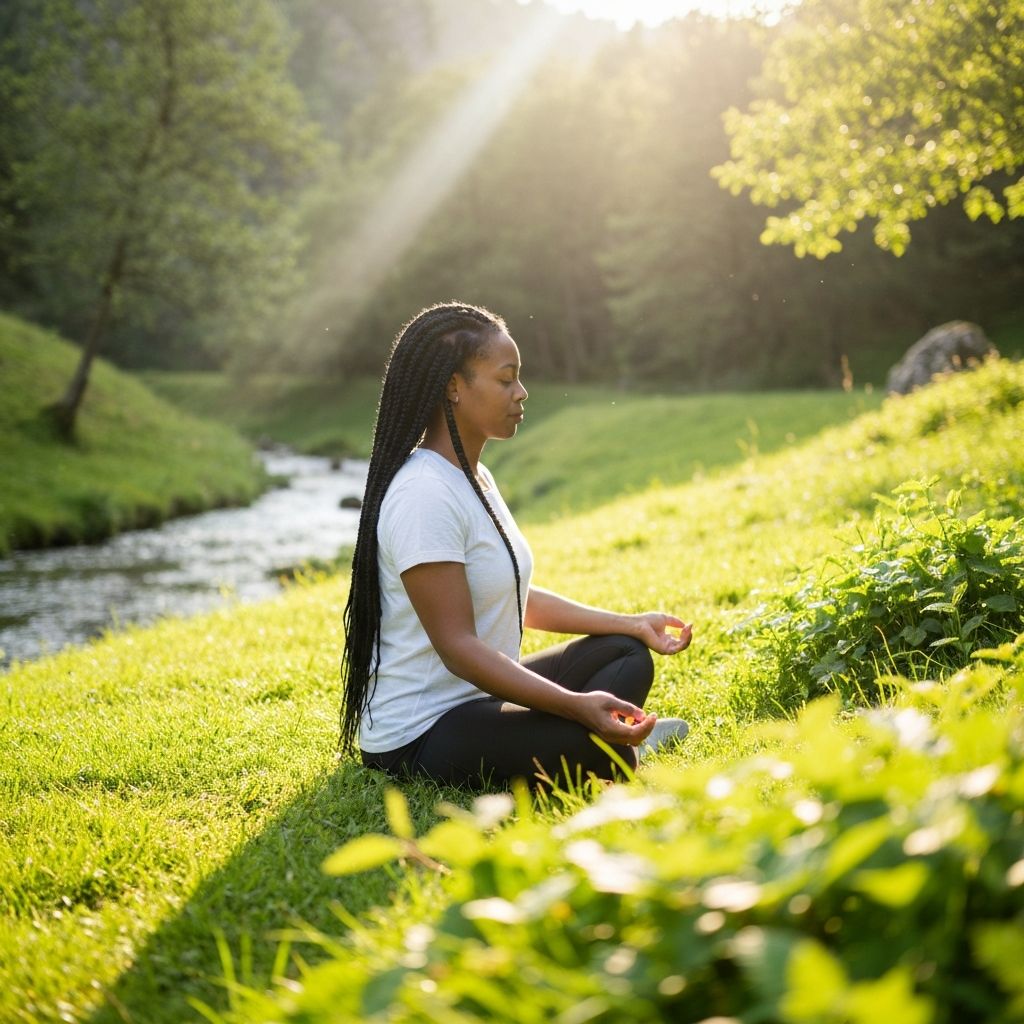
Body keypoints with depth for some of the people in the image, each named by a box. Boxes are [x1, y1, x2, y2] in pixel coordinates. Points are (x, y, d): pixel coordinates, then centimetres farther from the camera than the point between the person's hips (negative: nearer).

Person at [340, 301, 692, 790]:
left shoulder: (475, 478, 10)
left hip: (477, 698, 10)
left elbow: (518, 597, 15)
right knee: (604, 744, -28)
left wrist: (633, 624, 9)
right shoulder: (424, 494, -21)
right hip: (418, 740, -10)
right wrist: (576, 706, -32)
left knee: (626, 655, 11)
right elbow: (457, 644, -25)